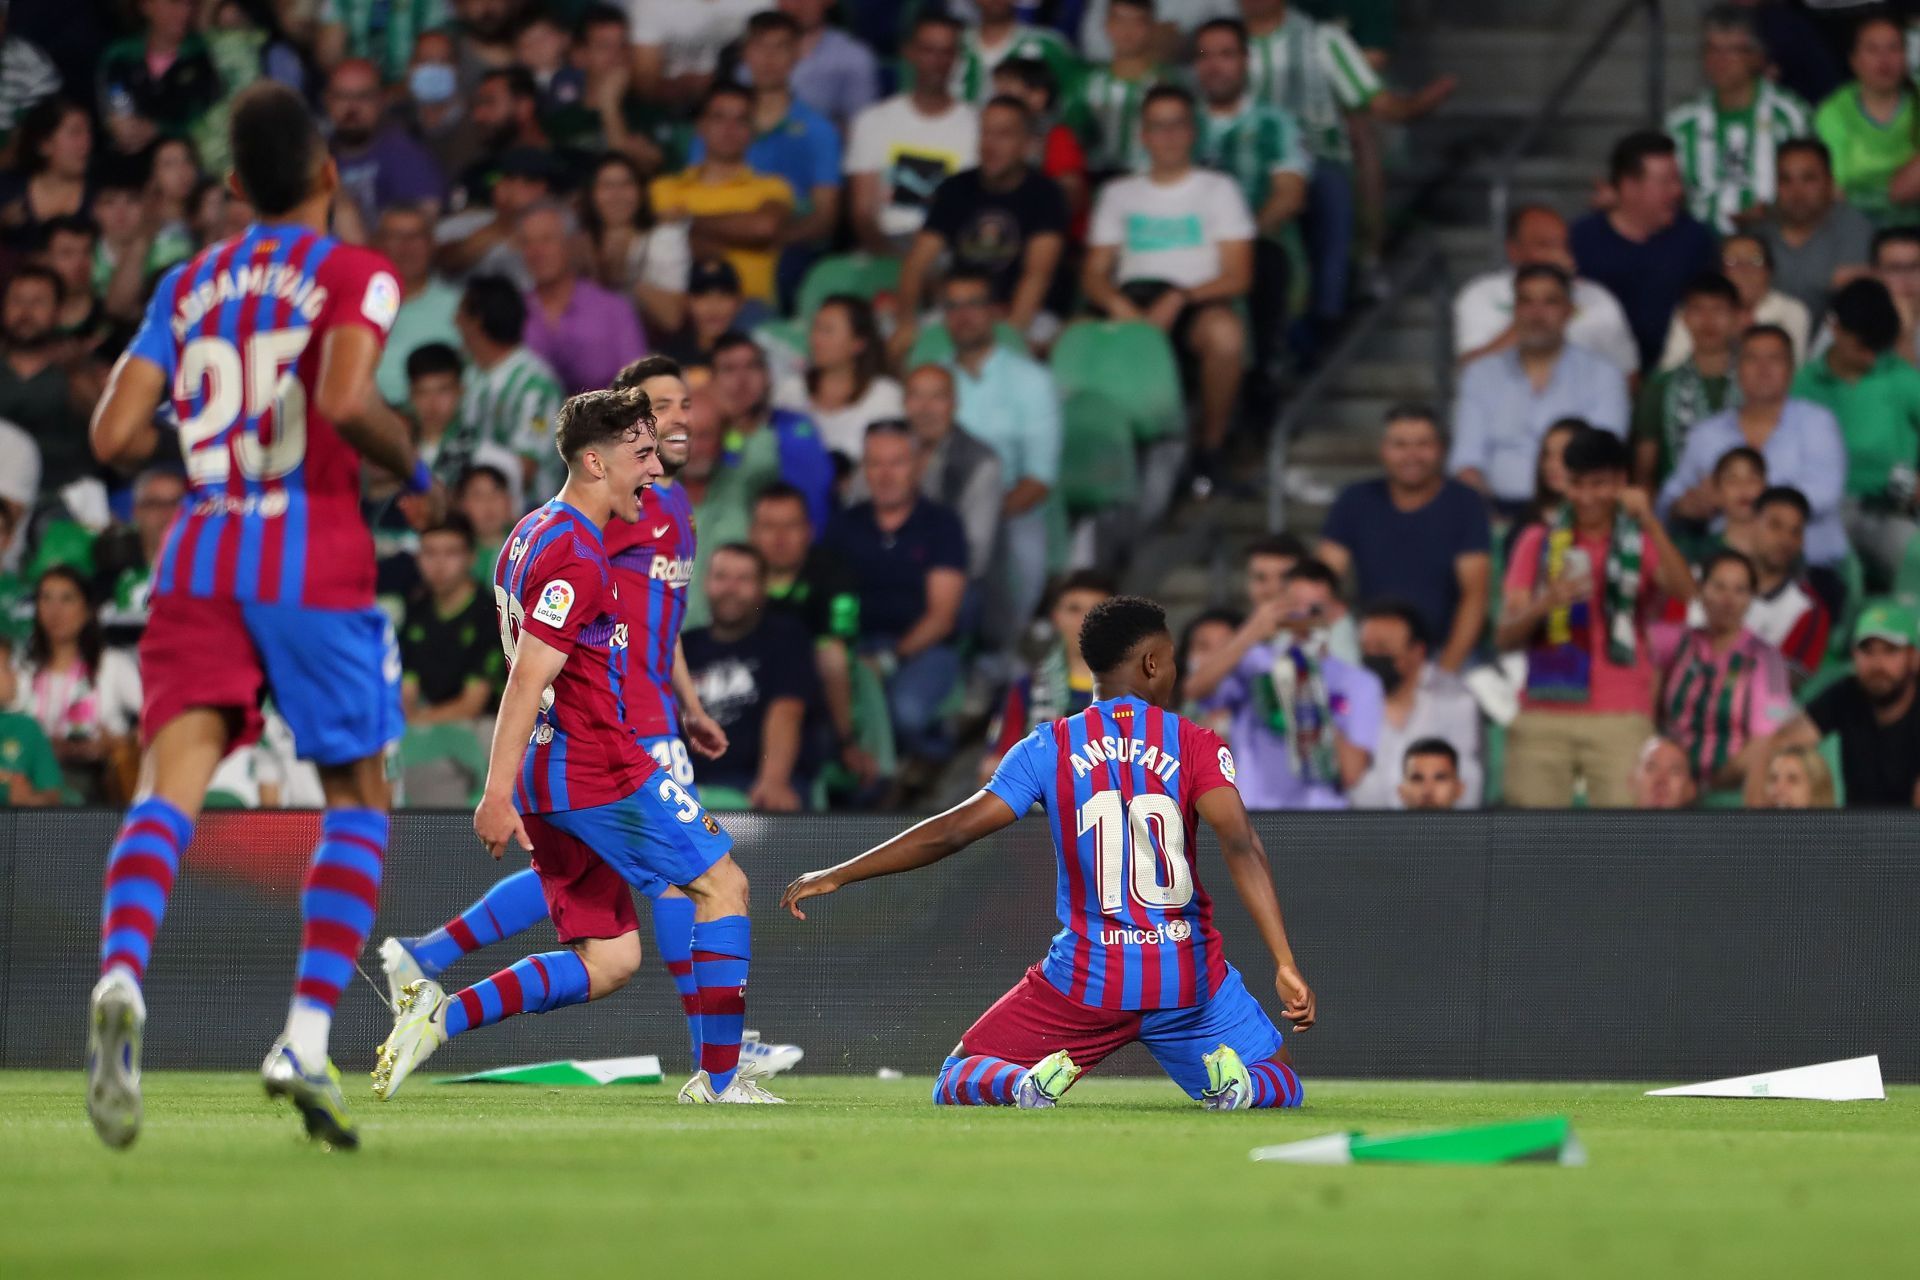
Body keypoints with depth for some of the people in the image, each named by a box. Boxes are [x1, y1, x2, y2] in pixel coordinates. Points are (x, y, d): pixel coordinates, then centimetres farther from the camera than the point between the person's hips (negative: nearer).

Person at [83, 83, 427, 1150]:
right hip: (316, 568, -3)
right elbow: (346, 399, -19)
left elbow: (117, 435, 8)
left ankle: (122, 976, -39)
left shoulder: (187, 284, 13)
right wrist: (411, 463, 0)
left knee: (170, 788, -8)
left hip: (200, 562, 3)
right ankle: (308, 1040, -4)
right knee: (361, 799, 12)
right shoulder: (356, 276, 0)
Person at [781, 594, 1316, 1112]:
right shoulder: (1196, 745, -2)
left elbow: (952, 831, -4)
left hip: (1086, 979, 0)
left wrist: (836, 876, 5)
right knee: (1282, 1089, 20)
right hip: (1187, 980, 0)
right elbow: (1241, 845, -16)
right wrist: (1286, 965, -21)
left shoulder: (1048, 749, 0)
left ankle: (1022, 1083, -19)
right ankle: (1229, 1077, -16)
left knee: (957, 1082, 17)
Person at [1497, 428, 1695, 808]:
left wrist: (1649, 522, -20)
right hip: (1542, 718, 2)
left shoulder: (1642, 543, 10)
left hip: (1620, 720, -1)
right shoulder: (1539, 542, 14)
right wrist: (1544, 604, -13)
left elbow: (1685, 591, -11)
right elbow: (1505, 637, 7)